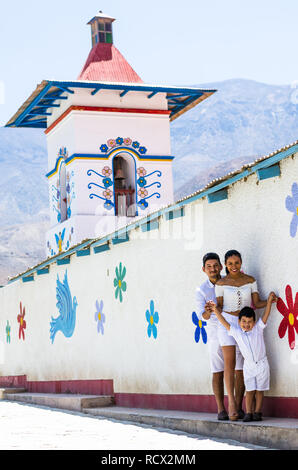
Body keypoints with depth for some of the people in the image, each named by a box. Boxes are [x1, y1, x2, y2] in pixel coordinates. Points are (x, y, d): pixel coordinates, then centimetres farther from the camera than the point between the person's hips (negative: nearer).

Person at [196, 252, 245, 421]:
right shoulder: (201, 290, 0)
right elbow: (203, 315, -12)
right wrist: (208, 311, -31)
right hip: (216, 332, -1)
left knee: (240, 370, -3)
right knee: (218, 372, -1)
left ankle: (238, 407, 5)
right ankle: (221, 409, 4)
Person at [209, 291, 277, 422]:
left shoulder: (258, 328, -3)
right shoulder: (236, 332, -2)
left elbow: (265, 315, -2)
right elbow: (224, 323, -2)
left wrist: (269, 302, -7)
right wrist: (215, 310, -8)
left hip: (262, 364, -1)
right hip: (248, 366, 1)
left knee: (259, 390, 3)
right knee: (250, 391, -1)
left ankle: (257, 412, 8)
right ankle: (248, 413, 0)